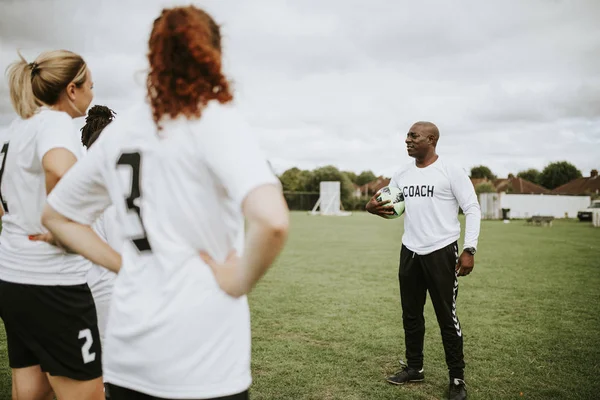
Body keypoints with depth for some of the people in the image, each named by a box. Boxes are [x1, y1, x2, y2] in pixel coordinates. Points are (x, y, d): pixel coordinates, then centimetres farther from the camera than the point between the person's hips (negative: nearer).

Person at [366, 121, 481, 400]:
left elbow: (472, 210, -8)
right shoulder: (401, 175, 8)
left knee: (446, 317, 1)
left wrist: (469, 249, -17)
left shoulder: (451, 172, -9)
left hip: (441, 252, -6)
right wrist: (372, 207, -8)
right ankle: (414, 368, 30)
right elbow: (389, 207, 17)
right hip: (410, 252, 6)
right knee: (411, 314, 14)